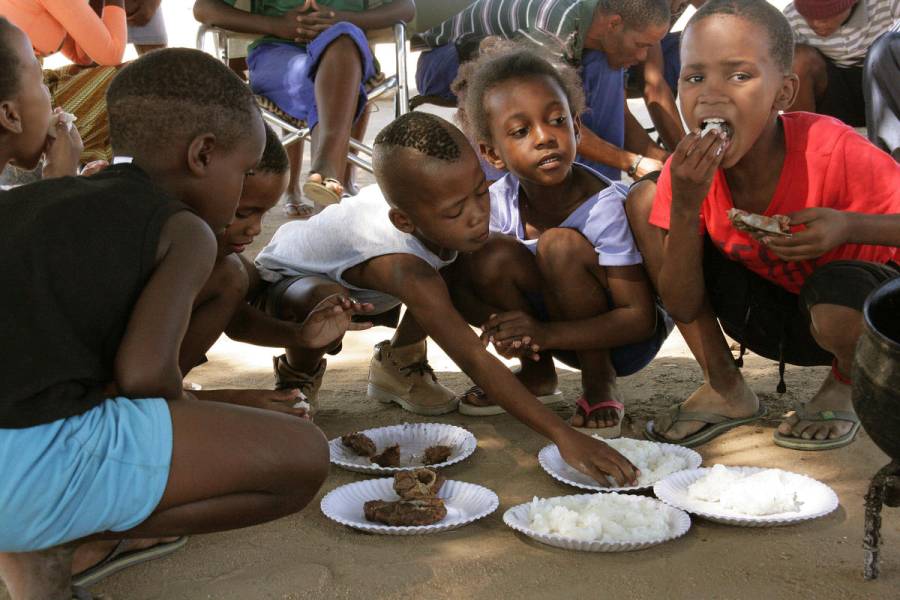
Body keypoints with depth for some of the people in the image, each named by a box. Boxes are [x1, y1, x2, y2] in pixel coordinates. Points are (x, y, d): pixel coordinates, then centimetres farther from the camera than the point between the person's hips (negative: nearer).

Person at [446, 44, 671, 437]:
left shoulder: (605, 205, -27)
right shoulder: (498, 202, -13)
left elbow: (641, 318, -28)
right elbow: (460, 286, -7)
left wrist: (546, 334, -40)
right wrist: (495, 321, -30)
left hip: (625, 340, -5)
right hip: (554, 327, 5)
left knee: (561, 244, -31)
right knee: (488, 255, -21)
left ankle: (600, 384, -12)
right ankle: (538, 373, 3)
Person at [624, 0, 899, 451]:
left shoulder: (834, 151, -29)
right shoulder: (688, 171, -18)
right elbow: (683, 308, -18)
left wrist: (849, 227, -38)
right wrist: (684, 207, -32)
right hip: (768, 313, 4)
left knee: (836, 300, -41)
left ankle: (842, 387, 1)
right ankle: (726, 389, -1)